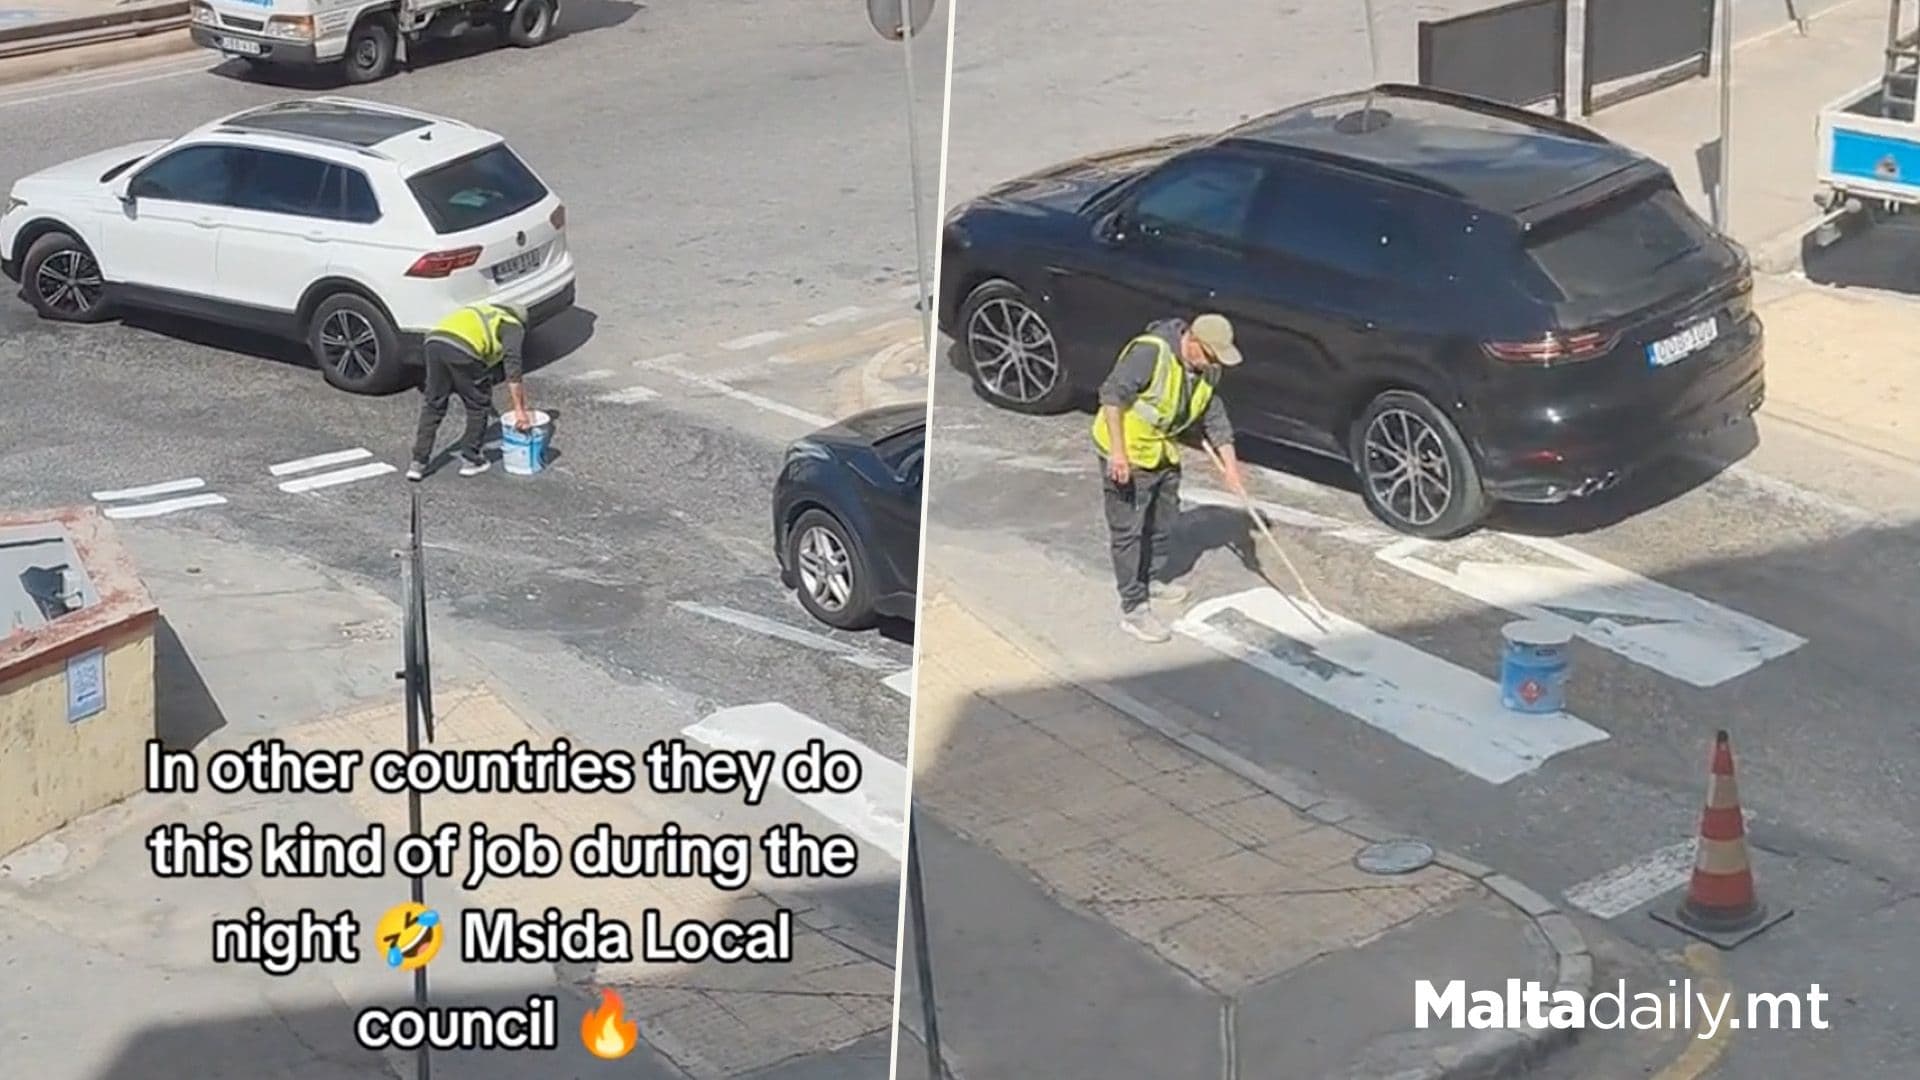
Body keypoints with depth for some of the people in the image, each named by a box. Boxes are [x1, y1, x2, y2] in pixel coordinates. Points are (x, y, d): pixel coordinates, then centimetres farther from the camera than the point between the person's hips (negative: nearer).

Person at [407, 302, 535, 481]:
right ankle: (470, 460, 22)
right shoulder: (513, 326, 21)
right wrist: (519, 410, 3)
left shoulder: (483, 312, 41)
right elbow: (512, 366, 6)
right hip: (462, 351, -6)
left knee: (433, 405, 19)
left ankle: (418, 463, 17)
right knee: (479, 406, 16)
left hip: (433, 342, 6)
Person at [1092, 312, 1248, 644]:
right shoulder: (1150, 352, -29)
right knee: (1128, 531, -5)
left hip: (1163, 453, 9)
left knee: (1164, 523, 22)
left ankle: (1153, 580, 43)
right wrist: (1118, 452, -31)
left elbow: (1214, 417, 9)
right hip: (1127, 456, -9)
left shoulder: (1206, 370, -3)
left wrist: (1231, 466, 7)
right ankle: (1134, 609, -2)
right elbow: (1112, 394, -30)